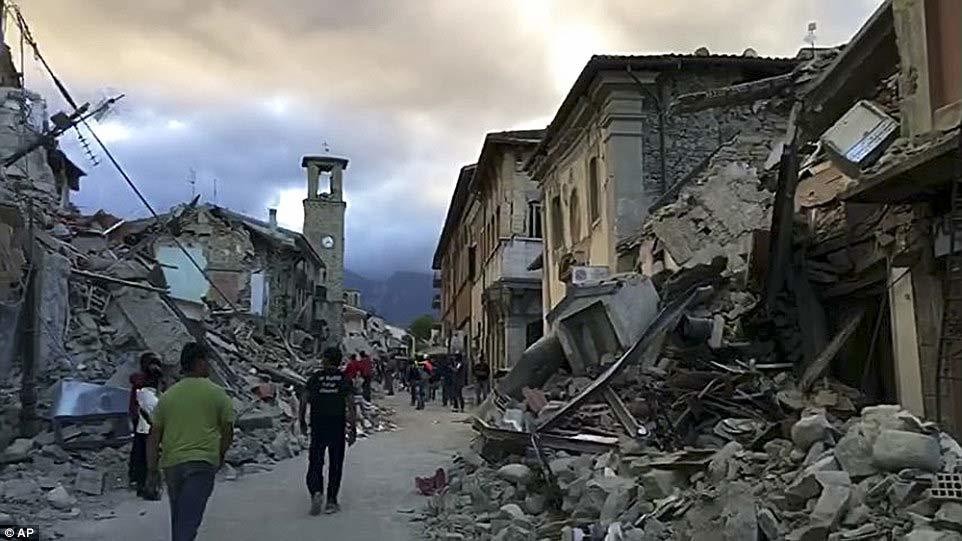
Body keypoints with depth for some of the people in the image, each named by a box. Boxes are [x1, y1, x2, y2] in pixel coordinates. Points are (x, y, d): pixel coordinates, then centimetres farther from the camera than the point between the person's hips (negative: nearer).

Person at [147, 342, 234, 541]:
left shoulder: (167, 396, 9)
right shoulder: (217, 394, 0)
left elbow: (154, 438, 7)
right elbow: (228, 432, 3)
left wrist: (152, 471, 11)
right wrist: (220, 455, 19)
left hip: (171, 463, 4)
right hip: (203, 461, -4)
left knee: (177, 516, 20)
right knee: (188, 519, -9)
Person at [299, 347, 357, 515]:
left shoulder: (315, 377, 0)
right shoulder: (344, 378, 0)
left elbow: (303, 401, -4)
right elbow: (351, 406, -5)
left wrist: (302, 422, 9)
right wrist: (353, 429, -1)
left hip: (318, 427, 0)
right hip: (338, 427, 0)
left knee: (315, 463, 6)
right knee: (336, 465, 10)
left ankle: (316, 492, -17)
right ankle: (331, 501, 10)